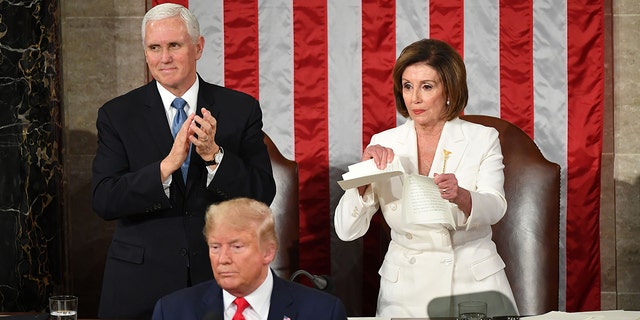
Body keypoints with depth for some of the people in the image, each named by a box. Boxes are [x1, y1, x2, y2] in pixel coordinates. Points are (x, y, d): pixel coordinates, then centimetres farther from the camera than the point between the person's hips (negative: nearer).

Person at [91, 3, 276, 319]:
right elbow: (104, 201, -10)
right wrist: (167, 165, -23)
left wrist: (214, 155, -20)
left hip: (219, 274, 1)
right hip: (141, 280, 0)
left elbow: (263, 195, -5)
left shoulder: (241, 109, 0)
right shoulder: (117, 115, -1)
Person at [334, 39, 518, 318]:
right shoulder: (384, 145, 4)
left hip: (474, 284, 0)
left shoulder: (483, 140, 2)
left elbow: (494, 208, -15)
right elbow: (346, 231, -1)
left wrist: (460, 196, -36)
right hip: (406, 292, 0)